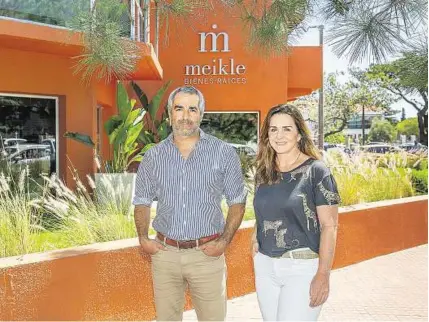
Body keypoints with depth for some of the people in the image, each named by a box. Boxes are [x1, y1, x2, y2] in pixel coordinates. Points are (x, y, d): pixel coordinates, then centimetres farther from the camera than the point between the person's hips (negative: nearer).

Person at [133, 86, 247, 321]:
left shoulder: (224, 153, -3)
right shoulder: (153, 156, 3)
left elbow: (237, 202, 2)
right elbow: (142, 201, 12)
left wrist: (224, 241, -8)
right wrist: (143, 238, -1)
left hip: (207, 254, -2)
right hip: (164, 253, 2)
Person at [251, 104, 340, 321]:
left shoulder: (316, 172, -8)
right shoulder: (263, 172, 7)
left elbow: (329, 226, -10)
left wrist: (323, 274, -15)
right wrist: (255, 239, 5)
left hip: (303, 267, -5)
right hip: (265, 265, 5)